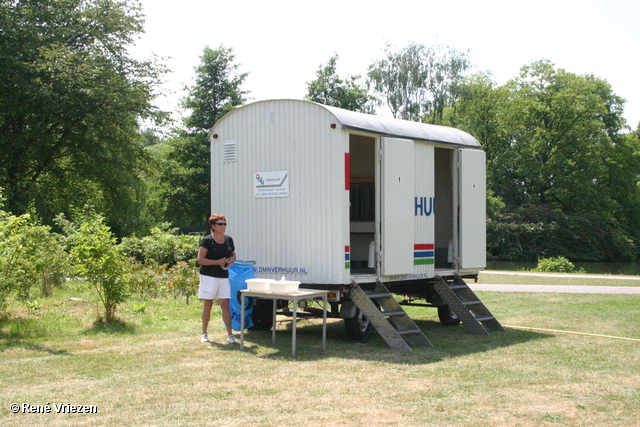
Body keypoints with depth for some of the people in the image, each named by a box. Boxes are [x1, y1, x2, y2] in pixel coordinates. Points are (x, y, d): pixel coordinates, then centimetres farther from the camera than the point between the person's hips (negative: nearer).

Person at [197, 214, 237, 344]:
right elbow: (200, 259, -12)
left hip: (223, 276, 4)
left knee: (225, 305, 0)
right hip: (209, 276, -4)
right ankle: (204, 334, 17)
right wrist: (217, 262, -18)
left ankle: (230, 334, 1)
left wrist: (231, 261, -1)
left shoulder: (228, 239, 8)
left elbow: (233, 255, 22)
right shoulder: (207, 240, -9)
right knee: (208, 304, 4)